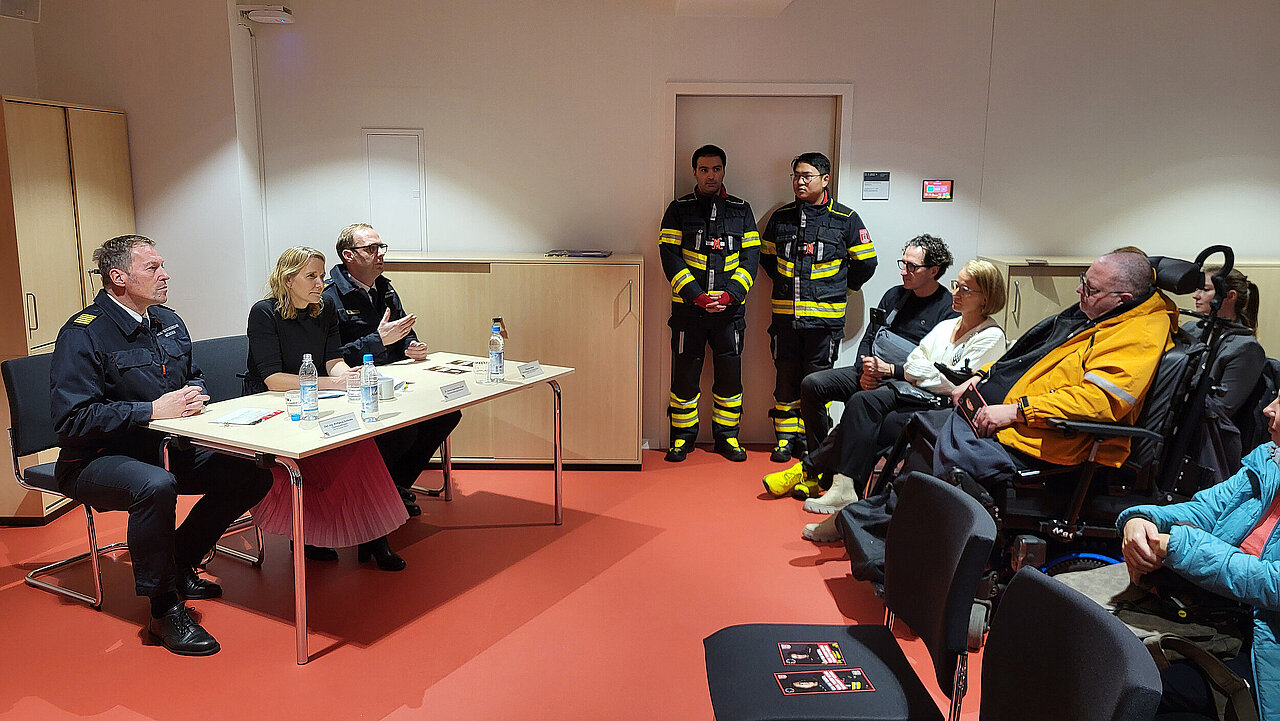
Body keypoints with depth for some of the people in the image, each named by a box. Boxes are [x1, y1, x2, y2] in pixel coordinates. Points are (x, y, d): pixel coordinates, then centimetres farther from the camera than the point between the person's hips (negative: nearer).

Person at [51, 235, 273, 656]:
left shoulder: (169, 324, 10)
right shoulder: (83, 334, -14)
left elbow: (194, 377, 25)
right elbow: (72, 418, -22)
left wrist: (194, 395, 0)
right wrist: (153, 410, -24)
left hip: (166, 449, 8)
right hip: (98, 459, -8)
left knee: (253, 475, -7)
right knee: (156, 486, -40)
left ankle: (177, 566, 11)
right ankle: (164, 611, -20)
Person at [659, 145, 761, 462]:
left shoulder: (741, 210, 9)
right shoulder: (679, 209, 4)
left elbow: (751, 257, 3)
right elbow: (670, 256, -4)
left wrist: (730, 294, -12)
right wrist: (697, 295, -15)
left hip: (730, 308, 1)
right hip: (688, 307, -1)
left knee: (730, 372, 5)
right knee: (685, 372, 4)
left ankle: (727, 435, 20)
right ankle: (683, 436, 18)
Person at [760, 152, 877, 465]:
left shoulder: (845, 219, -1)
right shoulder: (781, 217, 7)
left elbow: (865, 262, 7)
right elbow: (767, 256, 22)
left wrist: (839, 287, 10)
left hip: (824, 316, -3)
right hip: (785, 313, 3)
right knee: (786, 376, 8)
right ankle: (785, 437, 19)